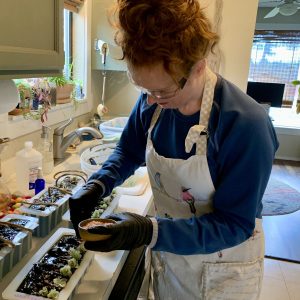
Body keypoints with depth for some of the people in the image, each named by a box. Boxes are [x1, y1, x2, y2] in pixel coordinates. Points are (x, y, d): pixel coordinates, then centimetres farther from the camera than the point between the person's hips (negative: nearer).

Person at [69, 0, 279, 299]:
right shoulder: (152, 101, -15)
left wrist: (150, 231, -36)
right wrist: (96, 185, -17)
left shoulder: (246, 124, -30)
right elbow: (129, 151, 2)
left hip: (223, 269, -4)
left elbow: (234, 224, -25)